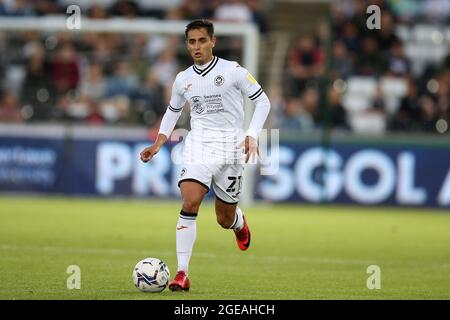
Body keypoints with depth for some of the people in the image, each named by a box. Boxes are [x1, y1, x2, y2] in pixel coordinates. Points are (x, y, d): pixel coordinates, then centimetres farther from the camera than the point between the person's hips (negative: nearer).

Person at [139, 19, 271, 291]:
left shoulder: (232, 70, -4)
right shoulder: (183, 80, 8)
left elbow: (262, 101, 3)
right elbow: (173, 111, 25)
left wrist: (252, 136, -9)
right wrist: (158, 144, 14)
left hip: (231, 147, -2)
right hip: (198, 146, 2)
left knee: (225, 219, 6)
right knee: (190, 203, -22)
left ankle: (240, 222, 48)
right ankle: (182, 273, -21)